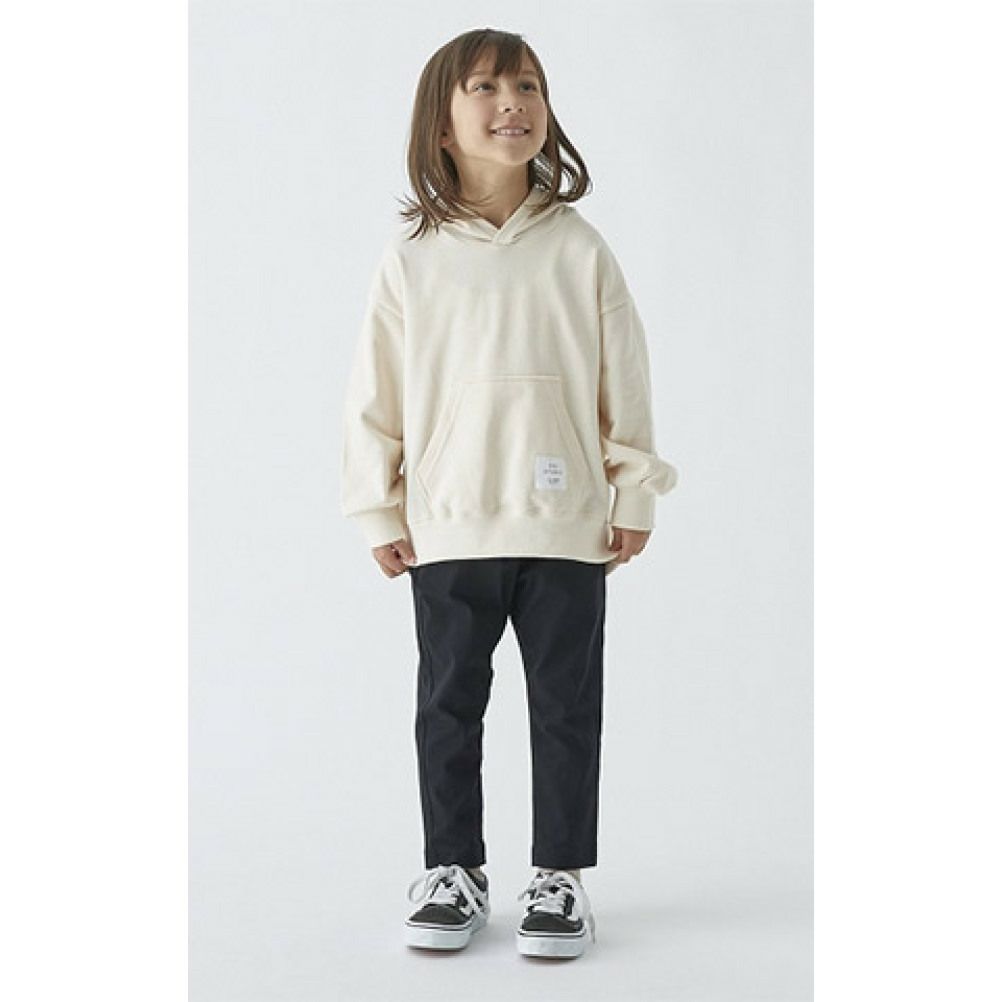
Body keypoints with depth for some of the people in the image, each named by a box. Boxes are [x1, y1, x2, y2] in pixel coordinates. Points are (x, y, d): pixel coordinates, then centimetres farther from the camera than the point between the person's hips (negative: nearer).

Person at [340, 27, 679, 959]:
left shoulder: (578, 248, -1)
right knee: (448, 704, 10)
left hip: (567, 525, 0)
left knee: (566, 706, 8)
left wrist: (633, 496, 3)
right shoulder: (412, 258, 0)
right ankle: (452, 870, 25)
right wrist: (380, 513, 3)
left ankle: (559, 874, 21)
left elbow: (624, 378, 3)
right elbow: (373, 393, 3)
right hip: (448, 529, 1)